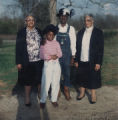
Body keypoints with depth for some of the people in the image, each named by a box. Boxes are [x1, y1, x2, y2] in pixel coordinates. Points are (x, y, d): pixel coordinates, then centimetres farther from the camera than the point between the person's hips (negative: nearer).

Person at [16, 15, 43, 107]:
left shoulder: (39, 31, 6)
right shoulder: (21, 32, -3)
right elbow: (18, 47, -4)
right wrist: (19, 62, -8)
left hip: (39, 60, 3)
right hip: (28, 61, -2)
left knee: (40, 79, 12)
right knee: (28, 80, 9)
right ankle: (27, 98, 25)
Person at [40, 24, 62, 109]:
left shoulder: (56, 43, 7)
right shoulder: (43, 44, -1)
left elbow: (60, 54, 2)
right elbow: (42, 56, -9)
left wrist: (56, 56, -18)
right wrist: (52, 56, -13)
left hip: (56, 64, 3)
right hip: (47, 64, -3)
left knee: (56, 83, 7)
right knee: (46, 83, -2)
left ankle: (54, 99, 23)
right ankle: (43, 101, 14)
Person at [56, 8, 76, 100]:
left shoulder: (71, 29, -1)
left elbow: (73, 43, 1)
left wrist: (73, 56, -1)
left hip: (67, 55, 0)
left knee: (67, 73, 6)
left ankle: (66, 90, 25)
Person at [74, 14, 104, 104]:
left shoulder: (98, 32, -5)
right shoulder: (81, 32, 7)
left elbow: (101, 48, -8)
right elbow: (77, 47, 8)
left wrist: (98, 62, -12)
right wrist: (76, 60, 5)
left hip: (92, 61, -3)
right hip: (82, 61, 4)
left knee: (93, 78, 7)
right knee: (82, 78, 13)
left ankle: (93, 95, 24)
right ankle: (82, 93, 31)